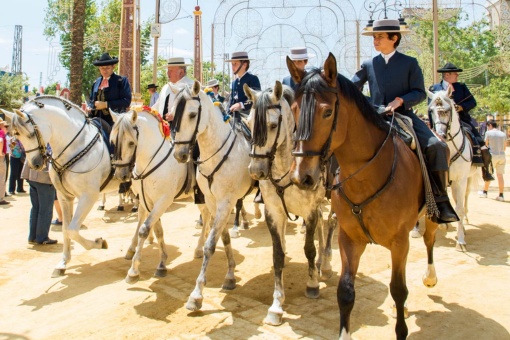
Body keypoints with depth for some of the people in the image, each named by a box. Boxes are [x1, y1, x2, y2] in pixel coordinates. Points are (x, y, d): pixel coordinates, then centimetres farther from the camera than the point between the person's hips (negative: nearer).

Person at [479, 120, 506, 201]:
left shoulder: (488, 133, -4)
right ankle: (501, 195, 4)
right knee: (500, 175, 4)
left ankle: (485, 192, 20)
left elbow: (486, 144, -1)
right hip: (502, 156, 3)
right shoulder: (503, 134, 8)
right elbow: (505, 147, 12)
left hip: (492, 155, -3)